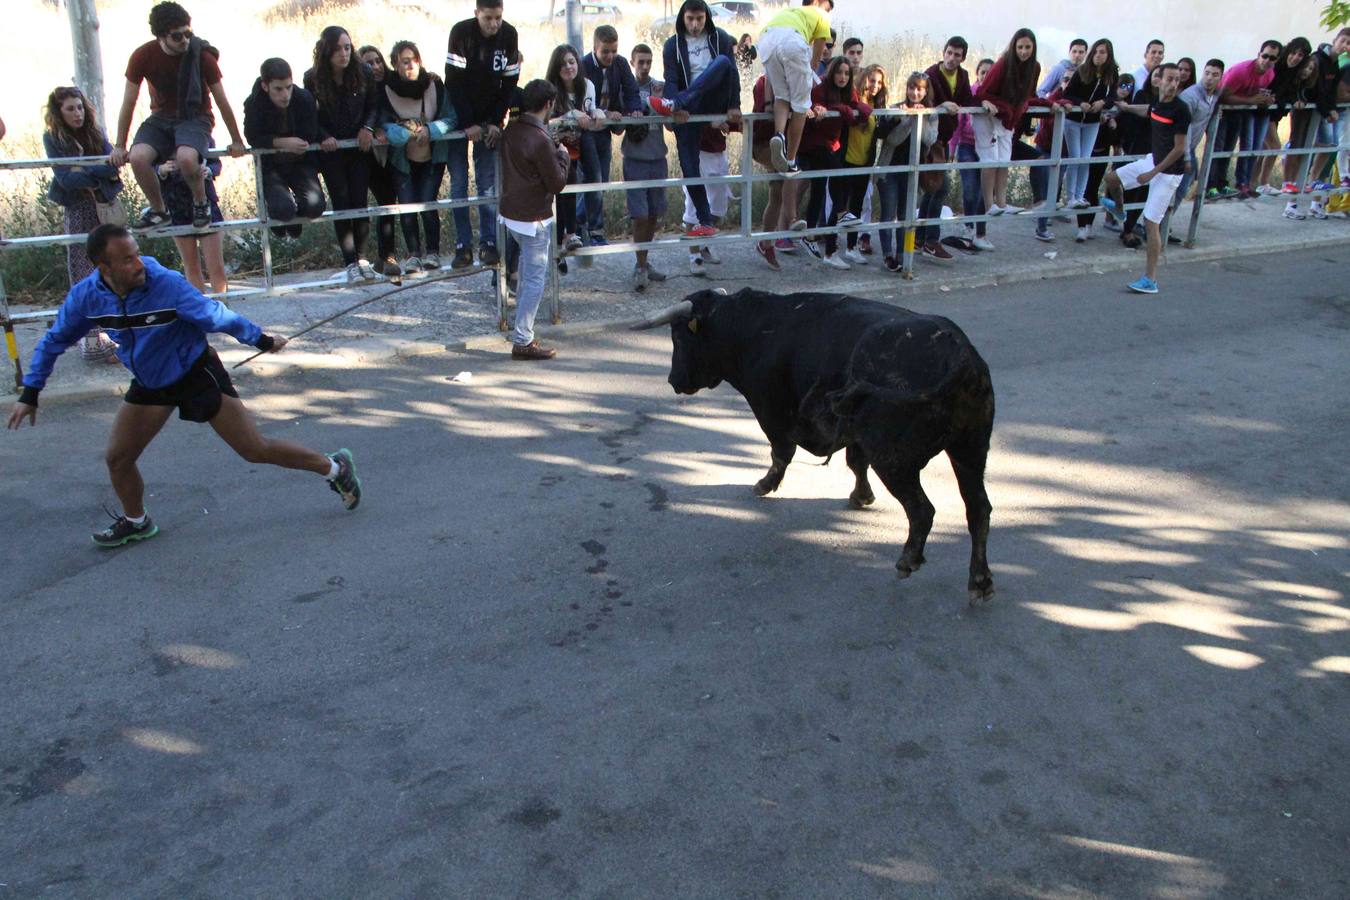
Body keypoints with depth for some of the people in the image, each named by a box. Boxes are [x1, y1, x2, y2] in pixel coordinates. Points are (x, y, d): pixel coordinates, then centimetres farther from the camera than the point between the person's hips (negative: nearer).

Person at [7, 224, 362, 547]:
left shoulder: (167, 284, -29)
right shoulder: (86, 296, -12)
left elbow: (216, 315, -23)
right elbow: (54, 341, 2)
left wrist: (260, 339, -25)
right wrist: (29, 394, 5)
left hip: (196, 374, -5)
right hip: (149, 385, 5)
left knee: (255, 449, -6)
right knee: (117, 459, 8)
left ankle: (334, 467, 11)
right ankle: (136, 522, 36)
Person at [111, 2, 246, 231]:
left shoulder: (202, 55, -15)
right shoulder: (142, 56, -10)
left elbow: (222, 102, -4)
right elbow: (128, 103, -2)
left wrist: (237, 141, 1)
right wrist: (119, 147, 0)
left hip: (195, 117, -3)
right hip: (161, 117, 3)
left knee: (186, 158, -36)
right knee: (138, 158, -27)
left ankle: (201, 203, -5)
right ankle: (159, 211, -1)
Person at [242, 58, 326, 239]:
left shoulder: (305, 98, -15)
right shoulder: (253, 104, -15)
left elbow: (309, 137, -12)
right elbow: (253, 137, -15)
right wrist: (283, 142, -30)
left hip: (301, 163, 1)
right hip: (271, 167, -1)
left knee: (315, 206, -23)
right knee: (283, 209, -26)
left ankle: (295, 216, 17)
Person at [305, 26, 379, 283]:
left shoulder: (363, 72, -7)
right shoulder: (313, 78, -10)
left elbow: (374, 105, 4)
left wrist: (368, 127, -13)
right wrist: (323, 137, -19)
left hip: (359, 146, 1)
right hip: (331, 150, -1)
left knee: (360, 201, -1)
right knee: (341, 202, -3)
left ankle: (362, 258, 8)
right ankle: (350, 263, 0)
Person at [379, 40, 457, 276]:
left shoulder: (435, 85, -8)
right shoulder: (386, 90, -9)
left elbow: (451, 119, -10)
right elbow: (384, 124, -15)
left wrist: (429, 130, -25)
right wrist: (407, 134, -32)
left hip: (433, 157, 0)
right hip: (402, 159, 1)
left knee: (427, 204, -9)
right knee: (406, 206, -5)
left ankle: (433, 252, 9)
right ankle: (414, 254, 10)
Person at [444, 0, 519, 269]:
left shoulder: (508, 35, -6)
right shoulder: (461, 32, -15)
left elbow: (510, 82, -2)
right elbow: (454, 81, -15)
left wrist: (497, 122, -10)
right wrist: (468, 125, -19)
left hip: (489, 120, 2)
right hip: (458, 119, -2)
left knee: (487, 183, -2)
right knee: (459, 184, -3)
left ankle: (488, 243, 4)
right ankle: (463, 246, 1)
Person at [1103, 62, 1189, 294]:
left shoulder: (1180, 110, -21)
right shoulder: (1157, 103, 1)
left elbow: (1179, 149, -19)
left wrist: (1152, 173, -17)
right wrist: (1125, 107, 41)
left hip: (1169, 171, -8)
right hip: (1153, 160, 8)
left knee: (1151, 222, -11)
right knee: (1112, 178, 13)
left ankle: (1151, 280, -8)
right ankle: (1119, 209, 47)